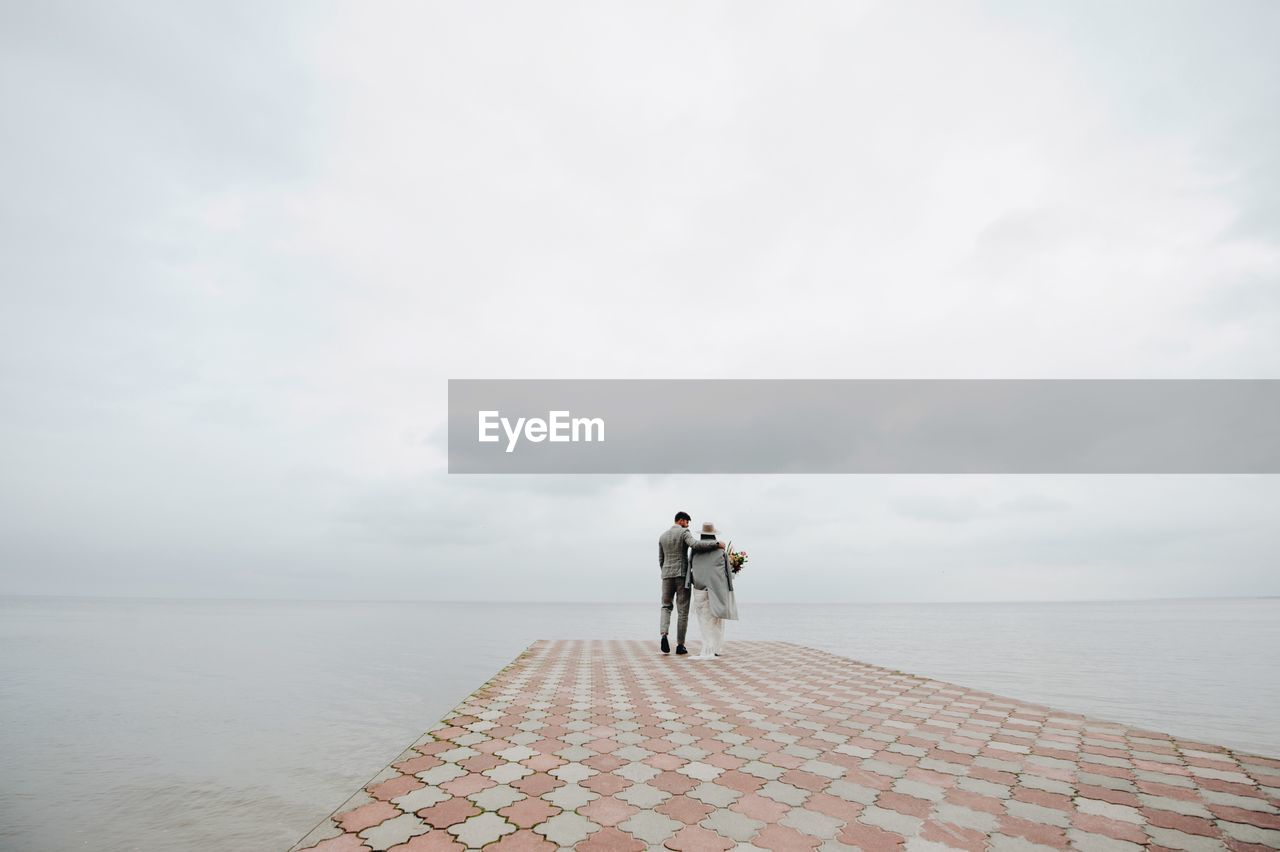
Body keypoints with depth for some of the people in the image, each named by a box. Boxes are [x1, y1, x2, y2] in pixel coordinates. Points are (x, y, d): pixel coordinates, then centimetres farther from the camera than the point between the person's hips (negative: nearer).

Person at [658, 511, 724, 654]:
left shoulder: (662, 536, 13)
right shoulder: (684, 532, -5)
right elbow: (695, 545, -26)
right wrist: (716, 544, -20)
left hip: (667, 575, 4)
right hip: (682, 575, -4)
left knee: (666, 606, 17)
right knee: (683, 610, 5)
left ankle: (664, 635, -9)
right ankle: (680, 645, 5)